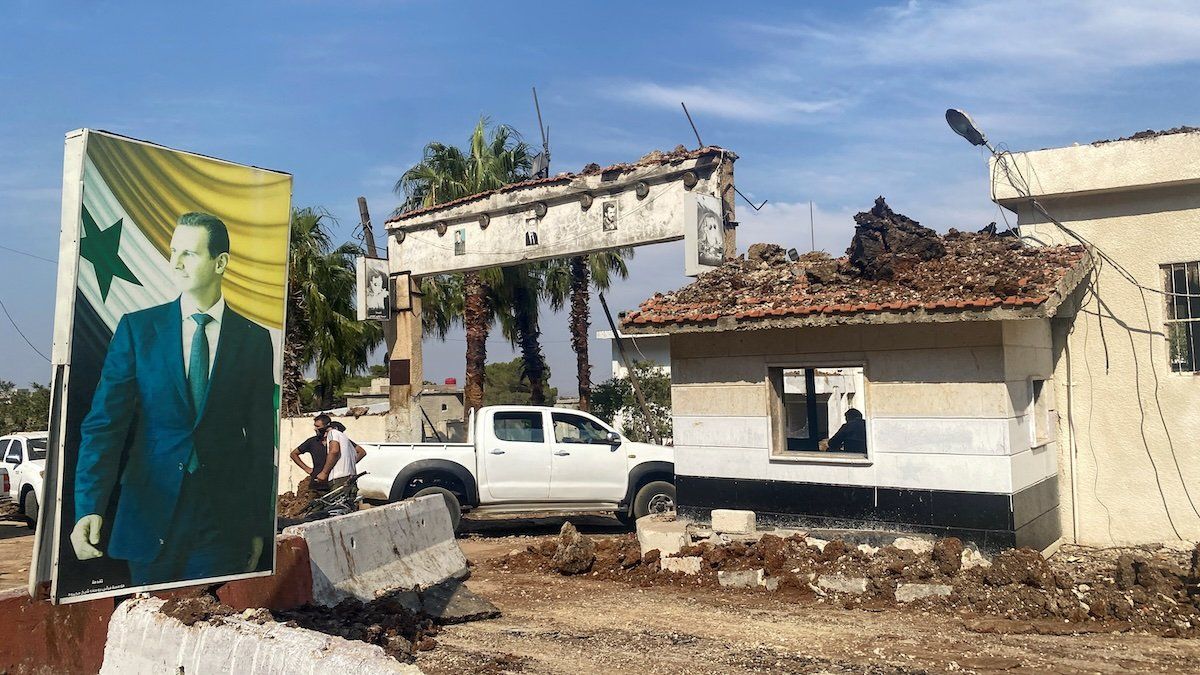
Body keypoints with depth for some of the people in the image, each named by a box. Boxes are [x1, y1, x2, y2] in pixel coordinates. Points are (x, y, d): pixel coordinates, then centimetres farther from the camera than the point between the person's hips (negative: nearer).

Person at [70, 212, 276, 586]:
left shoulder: (255, 339, 1)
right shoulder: (136, 328, 1)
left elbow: (262, 438, 3)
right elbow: (104, 423, -3)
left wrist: (260, 527, 4)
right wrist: (89, 508, -16)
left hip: (224, 524, 0)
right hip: (150, 516, 1)